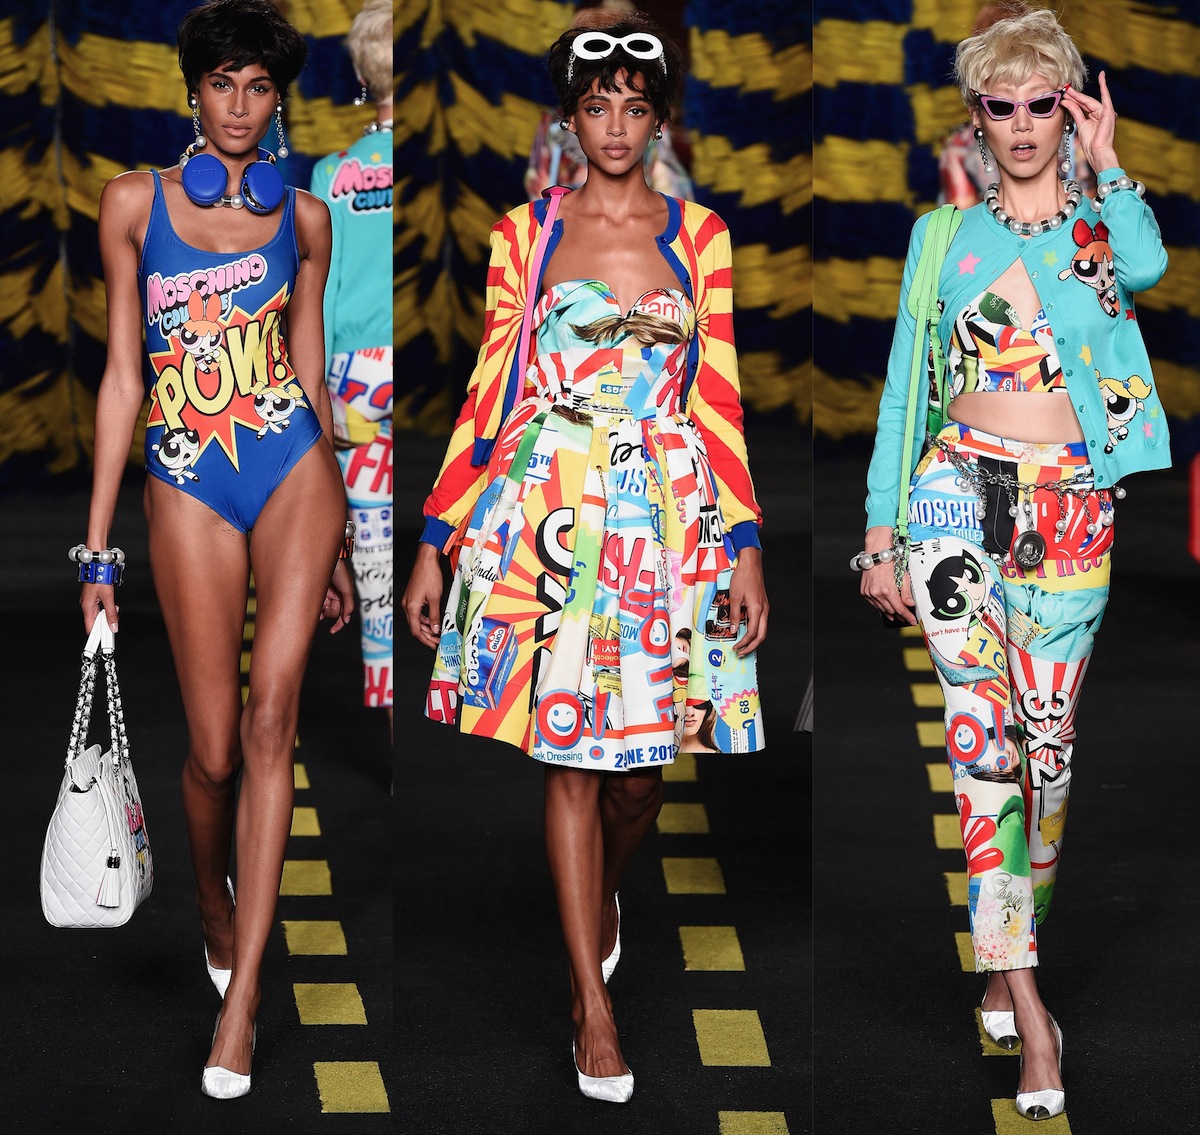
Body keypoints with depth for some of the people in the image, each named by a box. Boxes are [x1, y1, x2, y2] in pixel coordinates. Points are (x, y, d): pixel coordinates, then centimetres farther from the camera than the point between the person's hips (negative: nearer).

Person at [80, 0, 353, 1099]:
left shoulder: (303, 217, 9)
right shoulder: (136, 202, 4)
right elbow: (123, 374, 3)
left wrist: (336, 544, 17)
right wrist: (98, 547, -1)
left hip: (293, 465, 1)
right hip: (187, 482, -1)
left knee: (269, 718, -13)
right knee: (215, 746, -1)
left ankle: (241, 995, -13)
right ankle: (214, 906, 33)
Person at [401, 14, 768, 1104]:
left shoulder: (699, 236, 6)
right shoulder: (525, 235, 4)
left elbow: (720, 404, 5)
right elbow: (491, 397, 5)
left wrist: (746, 545, -1)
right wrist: (434, 545, 3)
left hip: (668, 517, 1)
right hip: (549, 515, -1)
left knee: (640, 763, 5)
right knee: (572, 755, -2)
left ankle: (602, 894, 39)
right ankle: (594, 1004, 5)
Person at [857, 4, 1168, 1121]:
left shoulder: (1103, 225, 7)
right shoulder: (946, 235, 10)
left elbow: (1149, 266, -19)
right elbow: (905, 385, 11)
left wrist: (1108, 165, -8)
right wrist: (880, 531, 7)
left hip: (1072, 513, 1)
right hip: (961, 494, -1)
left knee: (1048, 745, 3)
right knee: (983, 733, -14)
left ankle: (1006, 955, 21)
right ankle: (1026, 1006, -17)